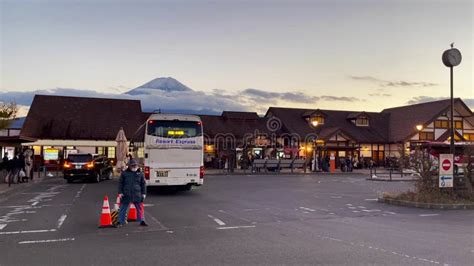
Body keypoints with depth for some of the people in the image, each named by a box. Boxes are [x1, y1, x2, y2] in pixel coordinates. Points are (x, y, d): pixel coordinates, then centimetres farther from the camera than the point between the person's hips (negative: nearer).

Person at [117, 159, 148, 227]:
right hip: (126, 195, -1)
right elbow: (120, 183, 7)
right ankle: (120, 222, 15)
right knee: (123, 208, 5)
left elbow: (143, 184, 10)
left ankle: (142, 221, 18)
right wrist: (120, 192, 0)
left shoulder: (140, 173, 7)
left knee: (139, 208, 7)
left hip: (137, 195, 1)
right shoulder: (124, 173, 4)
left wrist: (144, 193, 5)